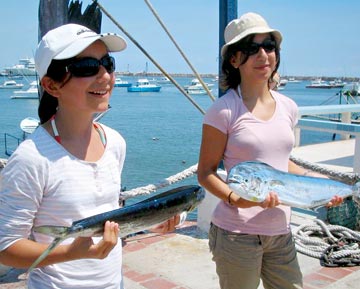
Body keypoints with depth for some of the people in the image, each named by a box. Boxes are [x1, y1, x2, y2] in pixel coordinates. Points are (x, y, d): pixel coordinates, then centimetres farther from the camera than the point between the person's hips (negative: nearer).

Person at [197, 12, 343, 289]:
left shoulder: (287, 107, 5)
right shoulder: (224, 110, -12)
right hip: (237, 233, -5)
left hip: (280, 232, 6)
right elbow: (206, 173, -9)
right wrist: (237, 198, -24)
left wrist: (313, 179, 6)